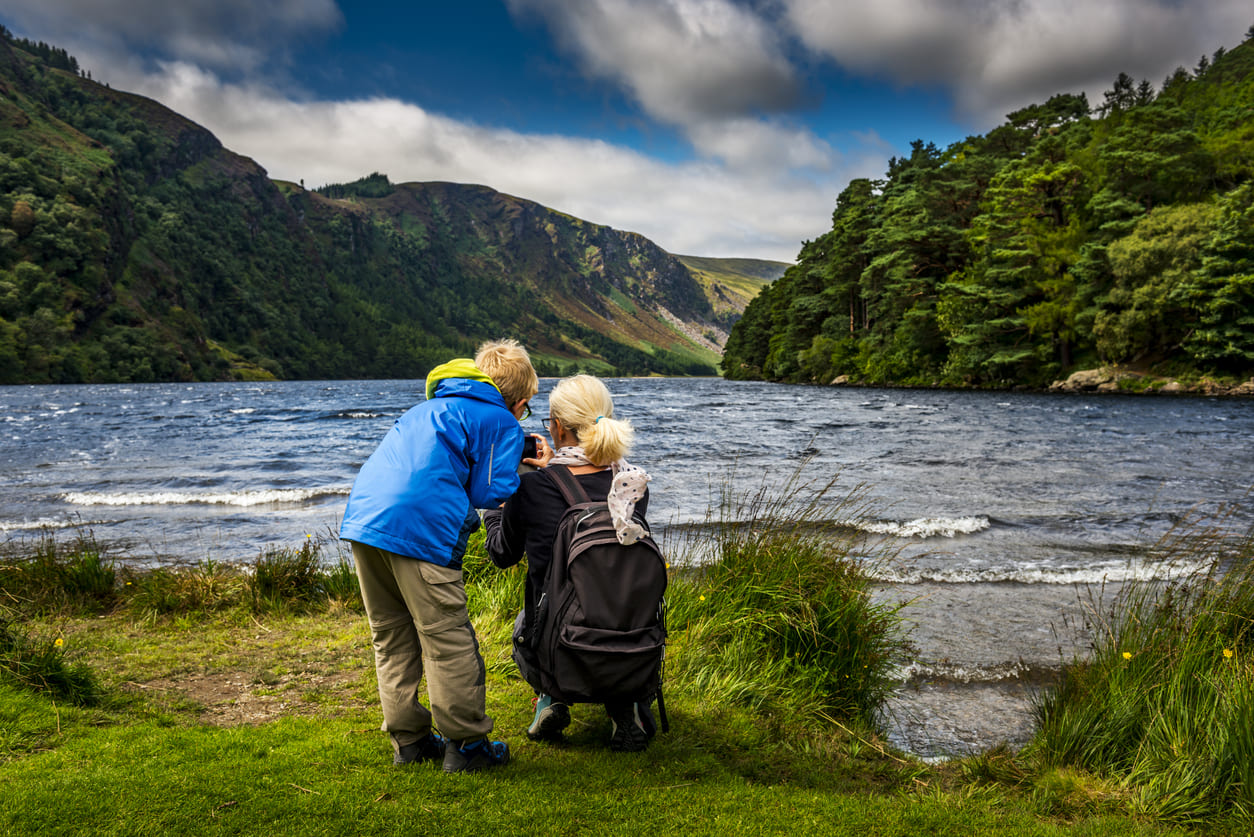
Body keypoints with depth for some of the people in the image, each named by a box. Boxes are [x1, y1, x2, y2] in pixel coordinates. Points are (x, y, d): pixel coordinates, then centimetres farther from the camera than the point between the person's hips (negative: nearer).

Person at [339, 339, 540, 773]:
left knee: (391, 637, 15)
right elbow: (491, 494, -1)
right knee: (447, 639, 1)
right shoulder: (502, 422, 7)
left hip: (362, 519, 8)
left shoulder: (429, 408, 30)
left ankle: (408, 739, 23)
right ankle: (465, 743, 9)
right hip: (420, 529, -8)